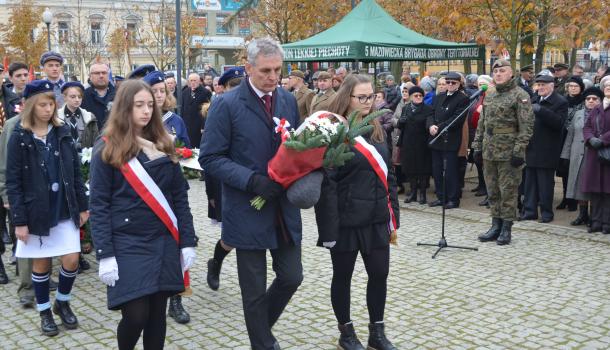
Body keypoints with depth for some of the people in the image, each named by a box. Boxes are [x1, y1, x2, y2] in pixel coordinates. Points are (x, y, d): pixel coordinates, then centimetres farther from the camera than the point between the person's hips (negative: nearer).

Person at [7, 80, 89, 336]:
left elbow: (75, 172, 7)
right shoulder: (19, 137, -7)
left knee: (71, 260, 0)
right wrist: (19, 220, -12)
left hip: (65, 209, 3)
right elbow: (13, 183, -8)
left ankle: (62, 303, 25)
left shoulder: (63, 133, 3)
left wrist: (82, 206, 5)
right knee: (41, 263, 8)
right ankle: (44, 312, 25)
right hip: (37, 211, -3)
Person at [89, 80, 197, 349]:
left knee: (157, 313, 8)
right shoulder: (107, 150, -3)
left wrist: (187, 242, 3)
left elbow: (180, 197, 9)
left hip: (164, 242, 4)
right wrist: (105, 255, -13)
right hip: (127, 244, -4)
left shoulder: (164, 146, 9)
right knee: (136, 315, -9)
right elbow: (99, 206, -6)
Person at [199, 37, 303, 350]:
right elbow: (210, 158, -11)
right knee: (255, 289, 7)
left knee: (292, 277, 11)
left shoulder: (288, 100, 5)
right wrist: (252, 180, -22)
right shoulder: (227, 104, -11)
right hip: (249, 210, -5)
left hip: (285, 208, 5)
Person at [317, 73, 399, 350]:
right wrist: (329, 227, -19)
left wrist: (393, 214, 10)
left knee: (379, 274, 10)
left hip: (376, 218, 6)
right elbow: (326, 183, -15)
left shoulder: (376, 129, 10)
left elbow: (387, 174, 14)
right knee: (343, 277, 9)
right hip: (346, 220, -6)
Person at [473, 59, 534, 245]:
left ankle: (506, 228, 9)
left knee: (508, 191, 0)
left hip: (509, 153, -7)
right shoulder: (489, 95, 14)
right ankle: (496, 226, 22)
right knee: (492, 191, 12)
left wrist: (519, 151, -18)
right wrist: (478, 146, 14)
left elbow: (527, 125, -13)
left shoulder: (520, 95, -8)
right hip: (489, 152, 7)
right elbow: (481, 123, 19)